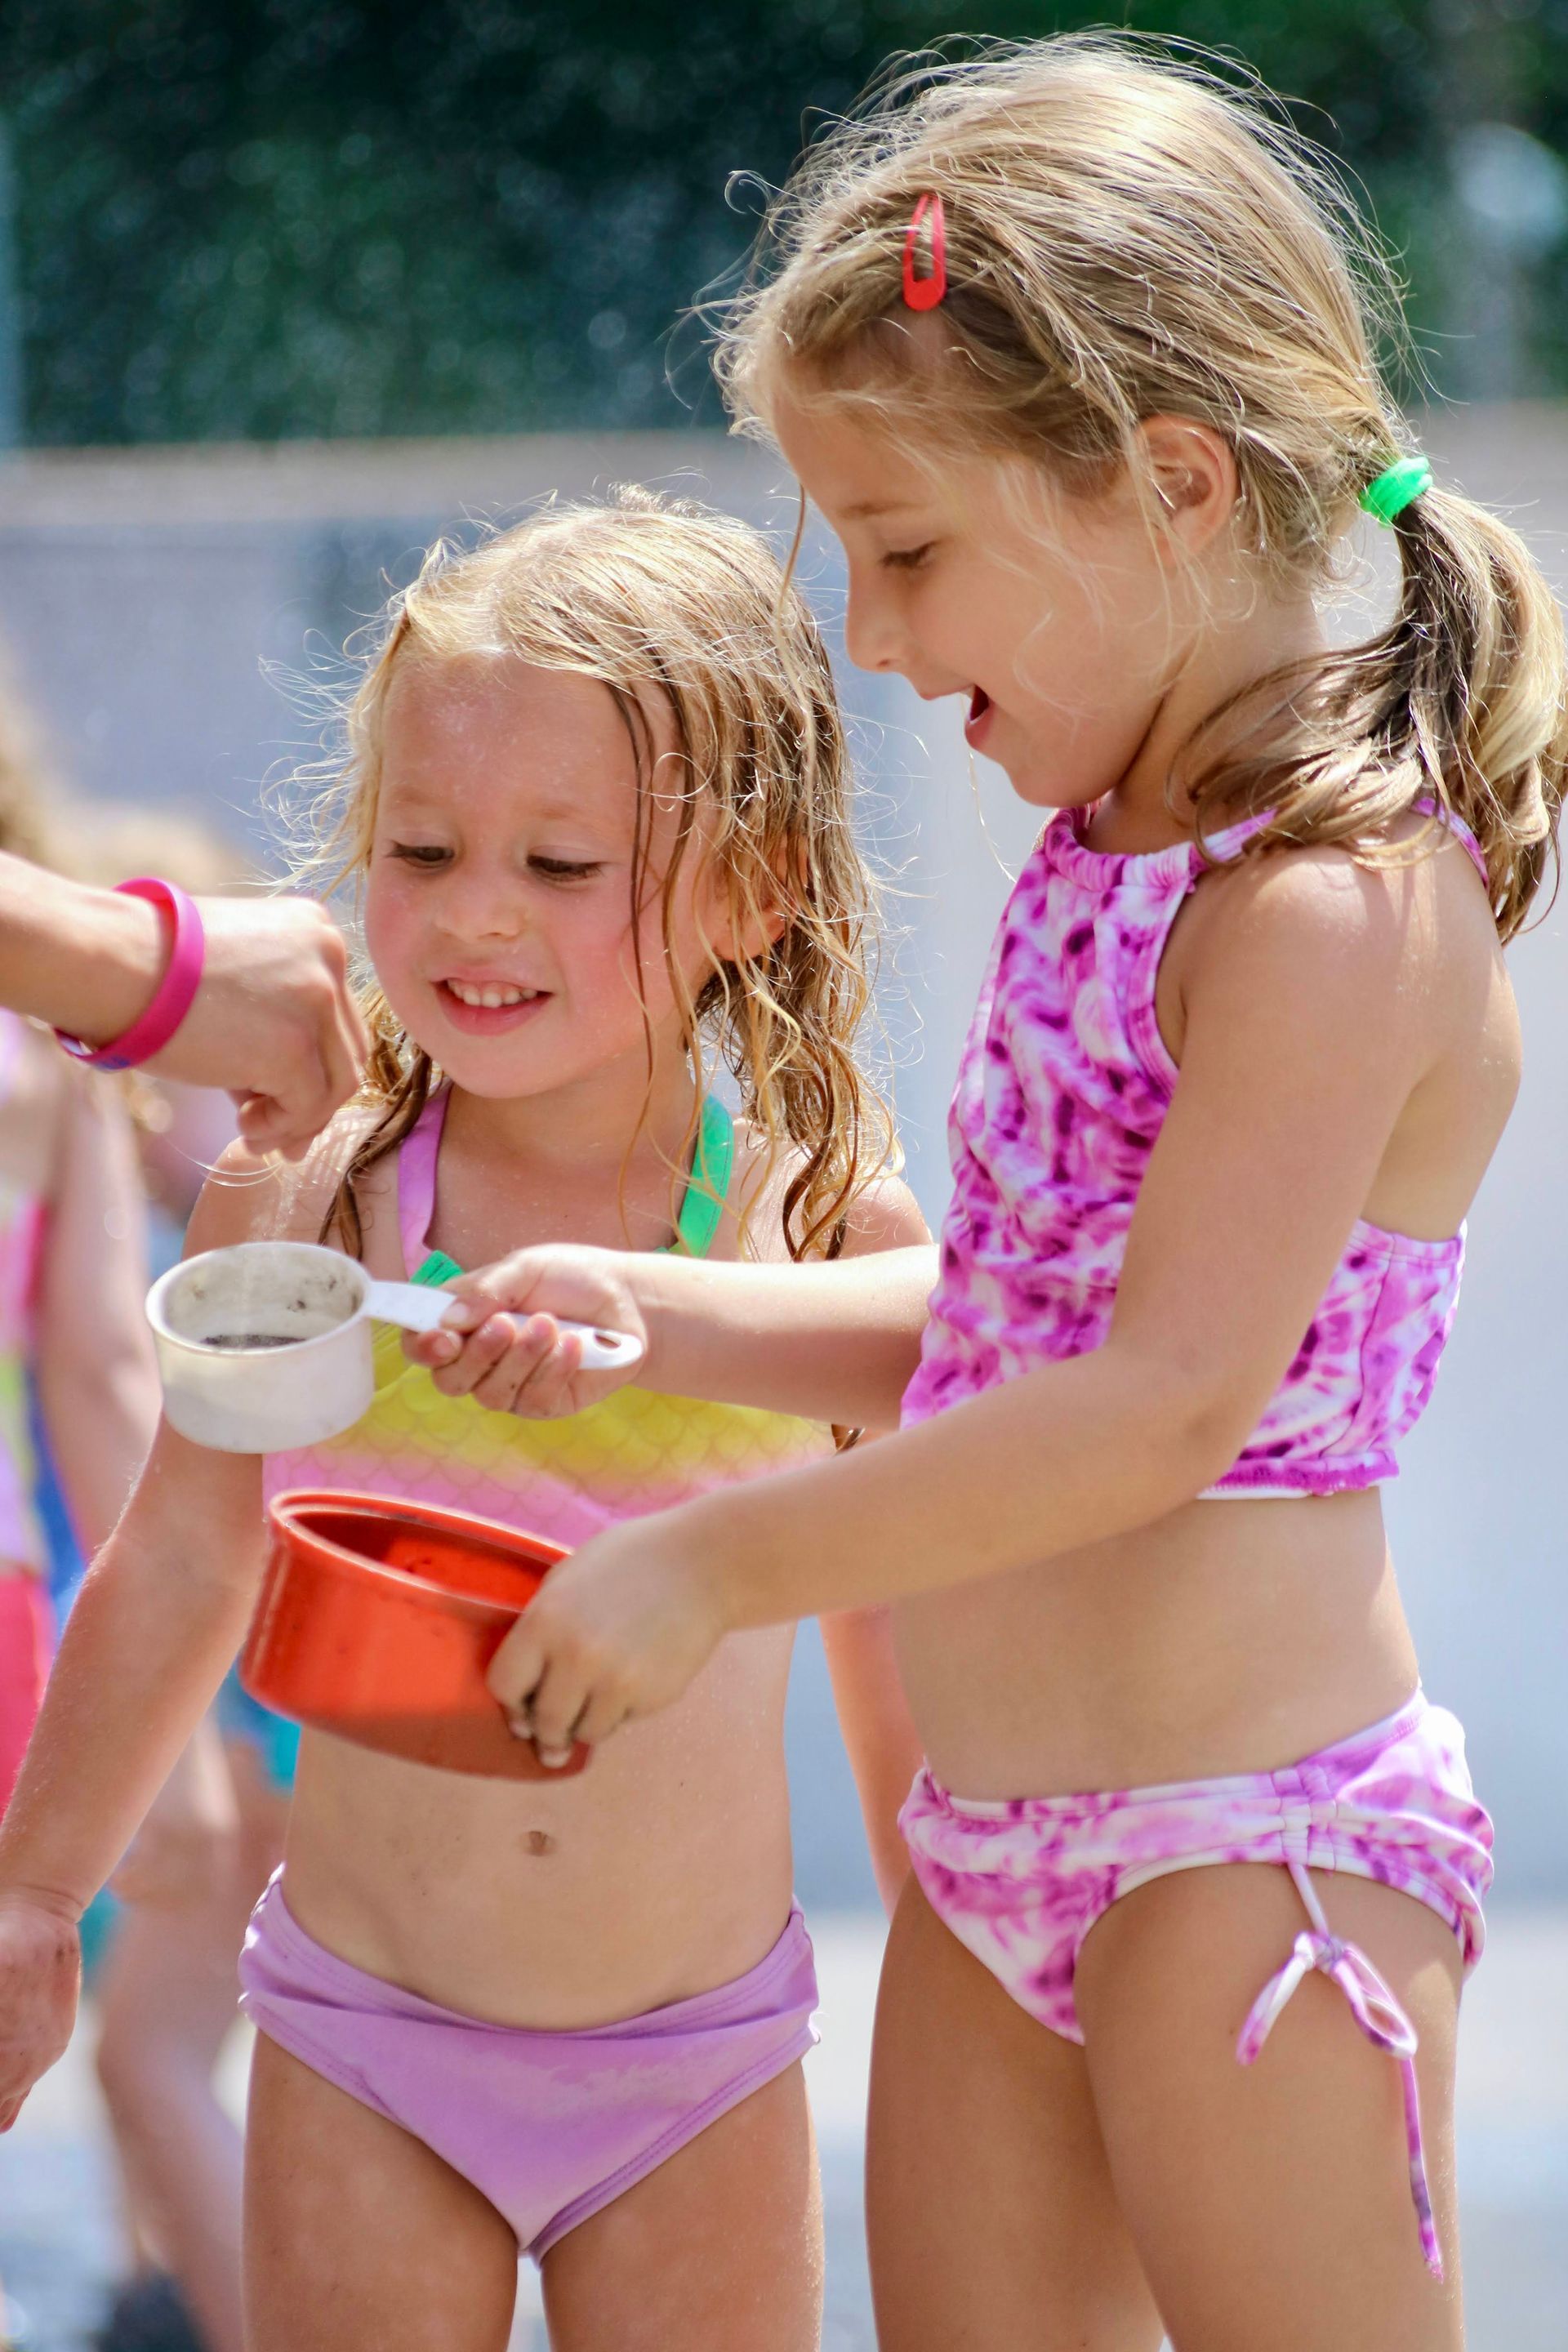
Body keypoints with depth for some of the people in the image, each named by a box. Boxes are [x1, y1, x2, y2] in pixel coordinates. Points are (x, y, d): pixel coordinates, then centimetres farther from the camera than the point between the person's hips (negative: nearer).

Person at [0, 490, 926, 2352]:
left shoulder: (836, 1238, -8)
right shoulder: (296, 1207, -6)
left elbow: (898, 1638, 5)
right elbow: (178, 1572, 9)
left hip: (705, 2060, 0)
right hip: (365, 2051, 0)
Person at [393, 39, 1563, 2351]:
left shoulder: (1340, 902, -18)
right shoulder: (1111, 850, 10)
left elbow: (1173, 1398, -24)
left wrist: (715, 1565, -19)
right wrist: (651, 1316, 7)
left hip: (1245, 1856, -9)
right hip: (1000, 1854, 9)